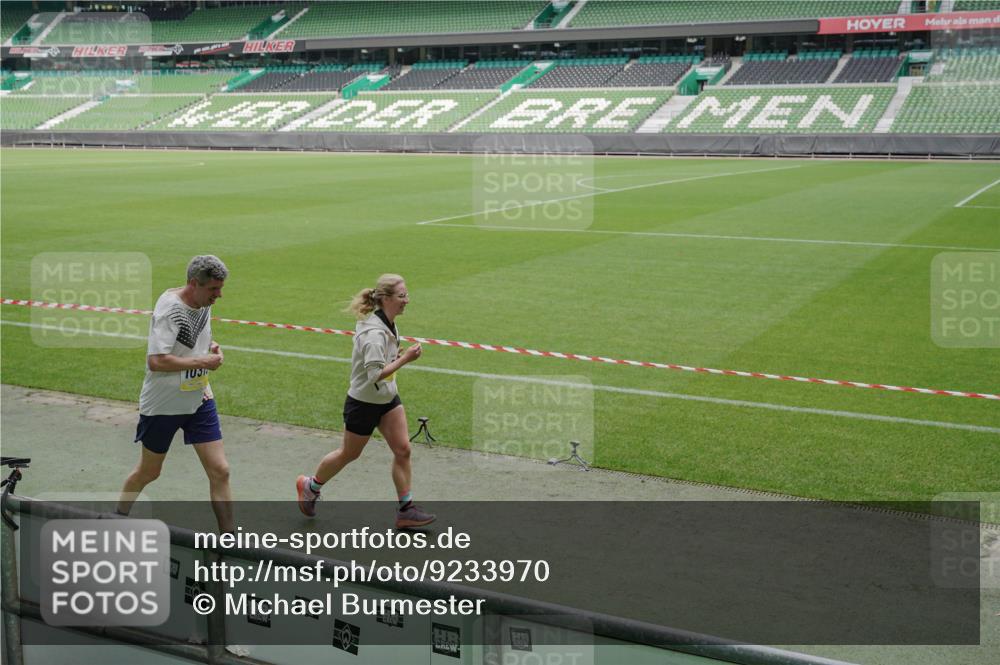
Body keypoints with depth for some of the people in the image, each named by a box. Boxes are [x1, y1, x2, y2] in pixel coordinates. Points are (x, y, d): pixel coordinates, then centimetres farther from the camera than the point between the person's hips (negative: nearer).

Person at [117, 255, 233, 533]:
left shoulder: (204, 303, 1)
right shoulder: (169, 309, -24)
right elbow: (156, 361, -32)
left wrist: (211, 348, -1)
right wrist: (202, 362, -25)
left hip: (199, 401, 6)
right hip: (163, 405, -6)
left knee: (220, 471, -2)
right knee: (149, 471, 15)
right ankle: (118, 517, 43)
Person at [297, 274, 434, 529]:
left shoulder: (388, 324, 0)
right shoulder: (374, 333, -29)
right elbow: (375, 375, -34)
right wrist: (404, 359, -33)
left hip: (388, 398, 8)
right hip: (363, 402, -8)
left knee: (403, 449, 0)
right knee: (349, 454, 11)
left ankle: (405, 510, 7)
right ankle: (310, 486, 36)